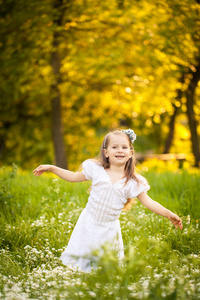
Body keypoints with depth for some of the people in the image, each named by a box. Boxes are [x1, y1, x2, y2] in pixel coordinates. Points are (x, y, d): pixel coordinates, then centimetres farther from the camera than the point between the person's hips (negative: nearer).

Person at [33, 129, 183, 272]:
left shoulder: (133, 182, -7)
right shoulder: (96, 170, -5)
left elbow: (148, 202, -5)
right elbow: (74, 177, 8)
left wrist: (168, 214, -16)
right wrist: (51, 168, 6)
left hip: (109, 229, -1)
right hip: (89, 224, 1)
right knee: (78, 259, 5)